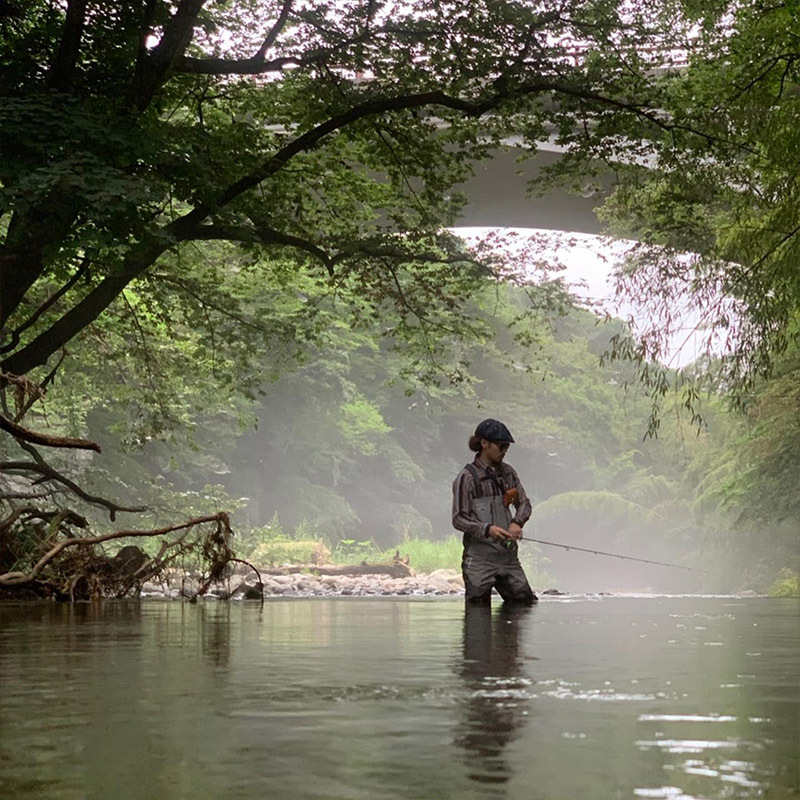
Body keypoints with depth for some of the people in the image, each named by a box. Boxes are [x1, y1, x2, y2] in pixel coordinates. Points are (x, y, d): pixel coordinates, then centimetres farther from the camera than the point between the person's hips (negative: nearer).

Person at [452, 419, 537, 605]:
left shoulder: (508, 472, 9)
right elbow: (458, 519, -10)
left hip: (508, 554, 6)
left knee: (527, 605, 7)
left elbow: (524, 503, 11)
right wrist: (487, 529, -26)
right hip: (479, 557, -5)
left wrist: (517, 522, -11)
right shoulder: (467, 477, -8)